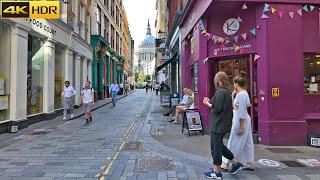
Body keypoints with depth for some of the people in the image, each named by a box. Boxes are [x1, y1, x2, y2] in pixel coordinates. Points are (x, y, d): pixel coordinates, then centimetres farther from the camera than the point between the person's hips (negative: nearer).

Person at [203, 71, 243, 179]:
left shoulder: (220, 92, -18)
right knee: (219, 146, 22)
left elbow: (217, 109, -21)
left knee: (216, 147, 2)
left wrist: (207, 103, -6)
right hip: (224, 124, 10)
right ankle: (235, 164, 28)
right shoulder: (227, 92, 12)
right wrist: (210, 101, 10)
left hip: (218, 125, -10)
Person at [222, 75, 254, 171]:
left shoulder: (241, 94, -19)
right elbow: (234, 106, 17)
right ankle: (250, 164, 24)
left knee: (233, 143, -2)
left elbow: (242, 111, -22)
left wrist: (241, 127, -21)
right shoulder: (243, 93, 11)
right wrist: (232, 96, 7)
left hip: (241, 121, -10)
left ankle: (226, 164, 7)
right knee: (247, 143, 14)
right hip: (244, 120, 10)